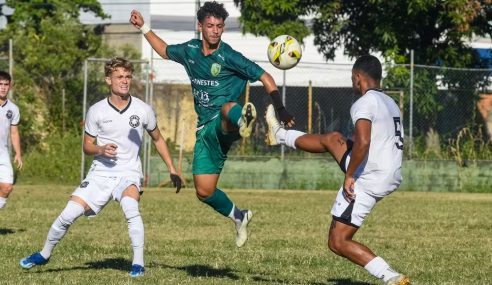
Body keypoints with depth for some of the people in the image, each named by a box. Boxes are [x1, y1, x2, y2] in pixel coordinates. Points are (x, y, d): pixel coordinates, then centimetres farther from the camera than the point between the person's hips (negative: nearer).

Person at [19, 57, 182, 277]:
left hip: (129, 173, -1)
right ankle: (44, 255, 18)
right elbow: (87, 146, 5)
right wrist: (101, 149, -17)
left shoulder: (143, 110, -3)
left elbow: (157, 139, 12)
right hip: (100, 173, 1)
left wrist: (172, 170, 10)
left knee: (130, 208, -33)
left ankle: (138, 263, -22)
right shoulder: (96, 111, -3)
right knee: (69, 214, -7)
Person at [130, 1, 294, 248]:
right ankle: (238, 217, 31)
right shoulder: (190, 51, 10)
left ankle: (243, 120, -81)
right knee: (204, 191, 5)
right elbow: (165, 51, 33)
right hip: (205, 130, 6)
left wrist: (280, 109, -20)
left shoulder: (228, 57, -8)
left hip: (223, 127, -6)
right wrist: (143, 28, 29)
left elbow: (265, 78, -8)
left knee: (227, 107, -44)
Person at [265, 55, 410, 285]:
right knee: (331, 139, 27)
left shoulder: (364, 104, -17)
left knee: (338, 243, -3)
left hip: (367, 181, -9)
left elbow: (363, 142, -31)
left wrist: (349, 176, -20)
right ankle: (281, 135, 52)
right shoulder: (390, 104, 12)